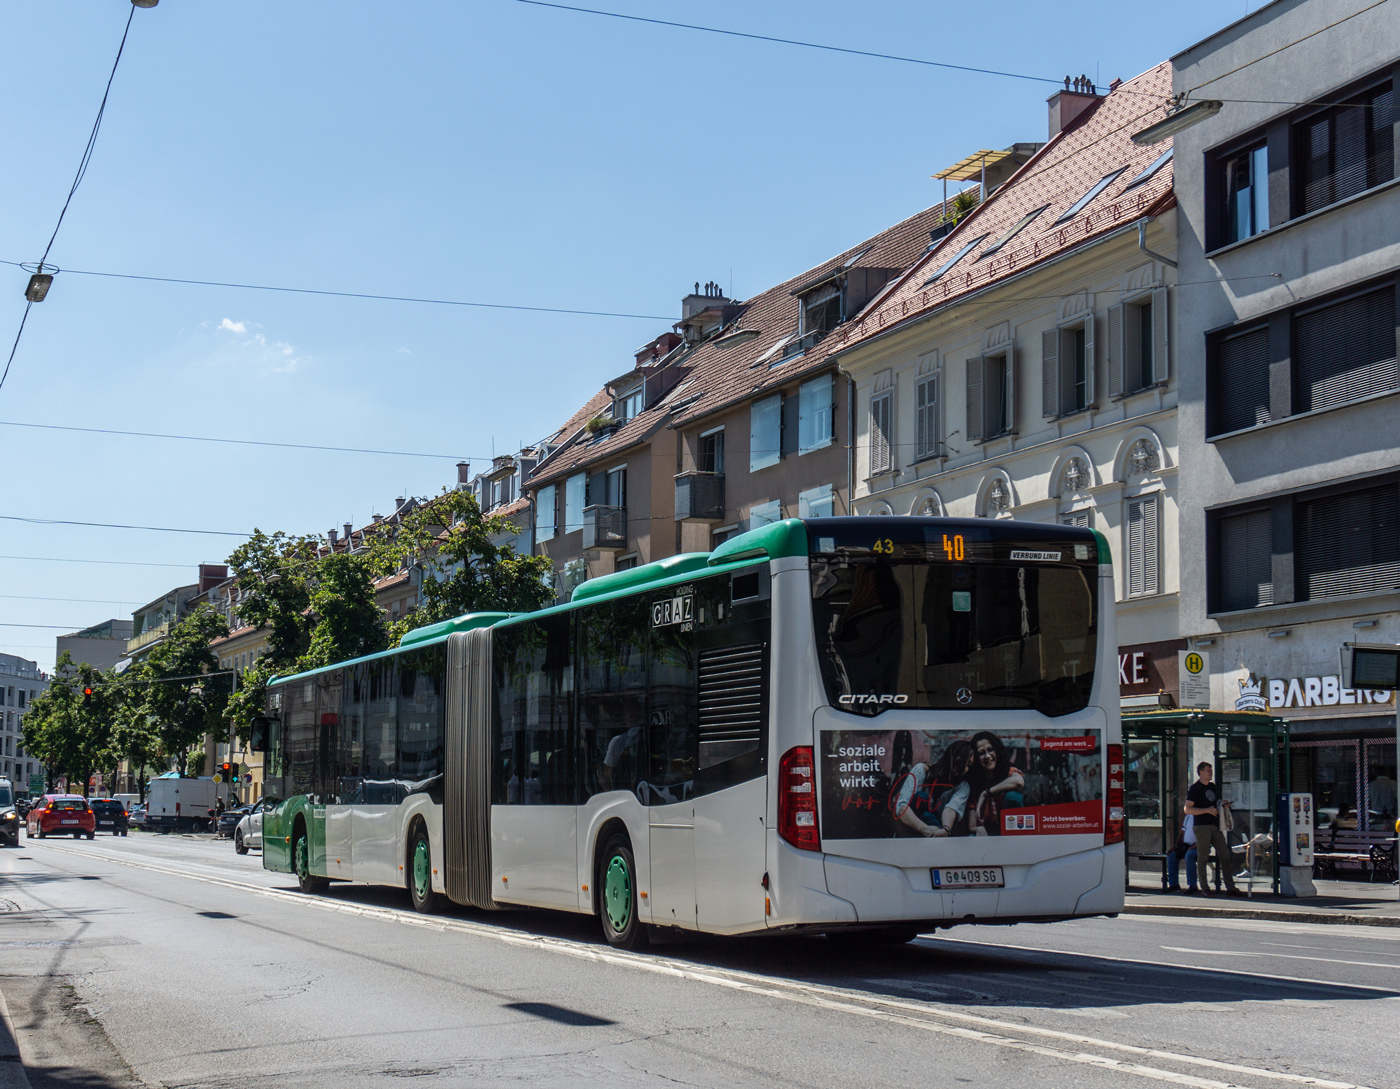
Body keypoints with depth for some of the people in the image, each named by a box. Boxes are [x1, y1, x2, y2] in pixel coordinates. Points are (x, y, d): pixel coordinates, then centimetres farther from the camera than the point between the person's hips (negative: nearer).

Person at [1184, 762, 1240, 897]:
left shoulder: (1212, 786, 17)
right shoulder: (1195, 788, -5)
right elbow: (1187, 809, -12)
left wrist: (1222, 804, 8)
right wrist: (1207, 810, -17)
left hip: (1215, 826, 7)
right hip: (1202, 826, -7)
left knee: (1225, 856, 3)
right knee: (1203, 858, -3)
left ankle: (1230, 888, 6)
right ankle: (1205, 889, 3)